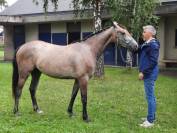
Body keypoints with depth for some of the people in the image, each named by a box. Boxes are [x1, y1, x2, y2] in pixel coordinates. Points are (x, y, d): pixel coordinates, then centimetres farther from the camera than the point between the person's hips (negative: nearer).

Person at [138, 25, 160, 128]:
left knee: (150, 96, -5)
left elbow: (153, 61, -21)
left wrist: (143, 72, -21)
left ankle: (150, 120, 0)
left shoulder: (153, 45, -16)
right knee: (151, 96, 16)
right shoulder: (147, 44, 13)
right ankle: (152, 116, 27)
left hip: (149, 74, -10)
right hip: (148, 73, 10)